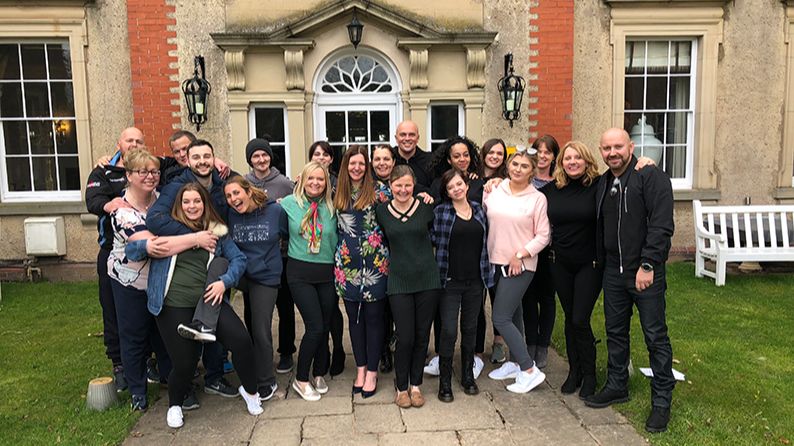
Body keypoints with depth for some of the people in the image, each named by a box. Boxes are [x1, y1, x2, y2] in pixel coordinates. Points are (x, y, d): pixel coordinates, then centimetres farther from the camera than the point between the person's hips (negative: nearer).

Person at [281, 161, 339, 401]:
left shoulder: (332, 208, 0)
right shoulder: (289, 203, -3)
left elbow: (338, 240, 7)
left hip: (327, 273, 2)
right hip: (300, 272, -2)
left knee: (325, 327, 8)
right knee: (315, 327, -8)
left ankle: (319, 374, 29)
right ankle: (301, 379, 11)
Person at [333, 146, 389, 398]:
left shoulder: (378, 191, -2)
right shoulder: (337, 193, 10)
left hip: (374, 263, -4)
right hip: (347, 264, 4)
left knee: (374, 318, 4)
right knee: (354, 318, 11)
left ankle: (372, 372, 16)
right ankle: (360, 368, 25)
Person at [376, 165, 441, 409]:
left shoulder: (426, 208, -1)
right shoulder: (381, 211, 0)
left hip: (427, 280, 1)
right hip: (399, 282, -1)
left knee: (422, 336, 8)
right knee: (405, 338, -2)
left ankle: (416, 385, 26)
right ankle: (401, 388, 19)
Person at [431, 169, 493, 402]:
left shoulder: (479, 210, 7)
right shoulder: (440, 212, -4)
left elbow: (485, 241, 13)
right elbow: (433, 240, -7)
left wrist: (487, 273, 11)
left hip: (475, 281, 4)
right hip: (450, 281, -3)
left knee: (470, 329, 14)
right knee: (449, 331, -4)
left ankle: (468, 375, 30)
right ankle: (444, 381, 11)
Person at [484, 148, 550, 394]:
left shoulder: (537, 198, -5)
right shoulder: (493, 190, 4)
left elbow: (542, 236, -4)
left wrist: (521, 254, -13)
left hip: (520, 266, -5)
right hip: (495, 262, 5)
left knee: (500, 319, -8)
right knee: (513, 315, 17)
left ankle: (530, 371, 3)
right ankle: (514, 363, 32)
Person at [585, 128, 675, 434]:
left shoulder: (651, 177, -10)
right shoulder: (603, 183, 12)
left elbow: (662, 225, -18)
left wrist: (648, 264, -21)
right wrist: (600, 260, 15)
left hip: (646, 273, -7)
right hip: (613, 271, 7)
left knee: (655, 336, 1)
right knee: (615, 331, 16)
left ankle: (662, 400, 14)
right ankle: (617, 386, 31)